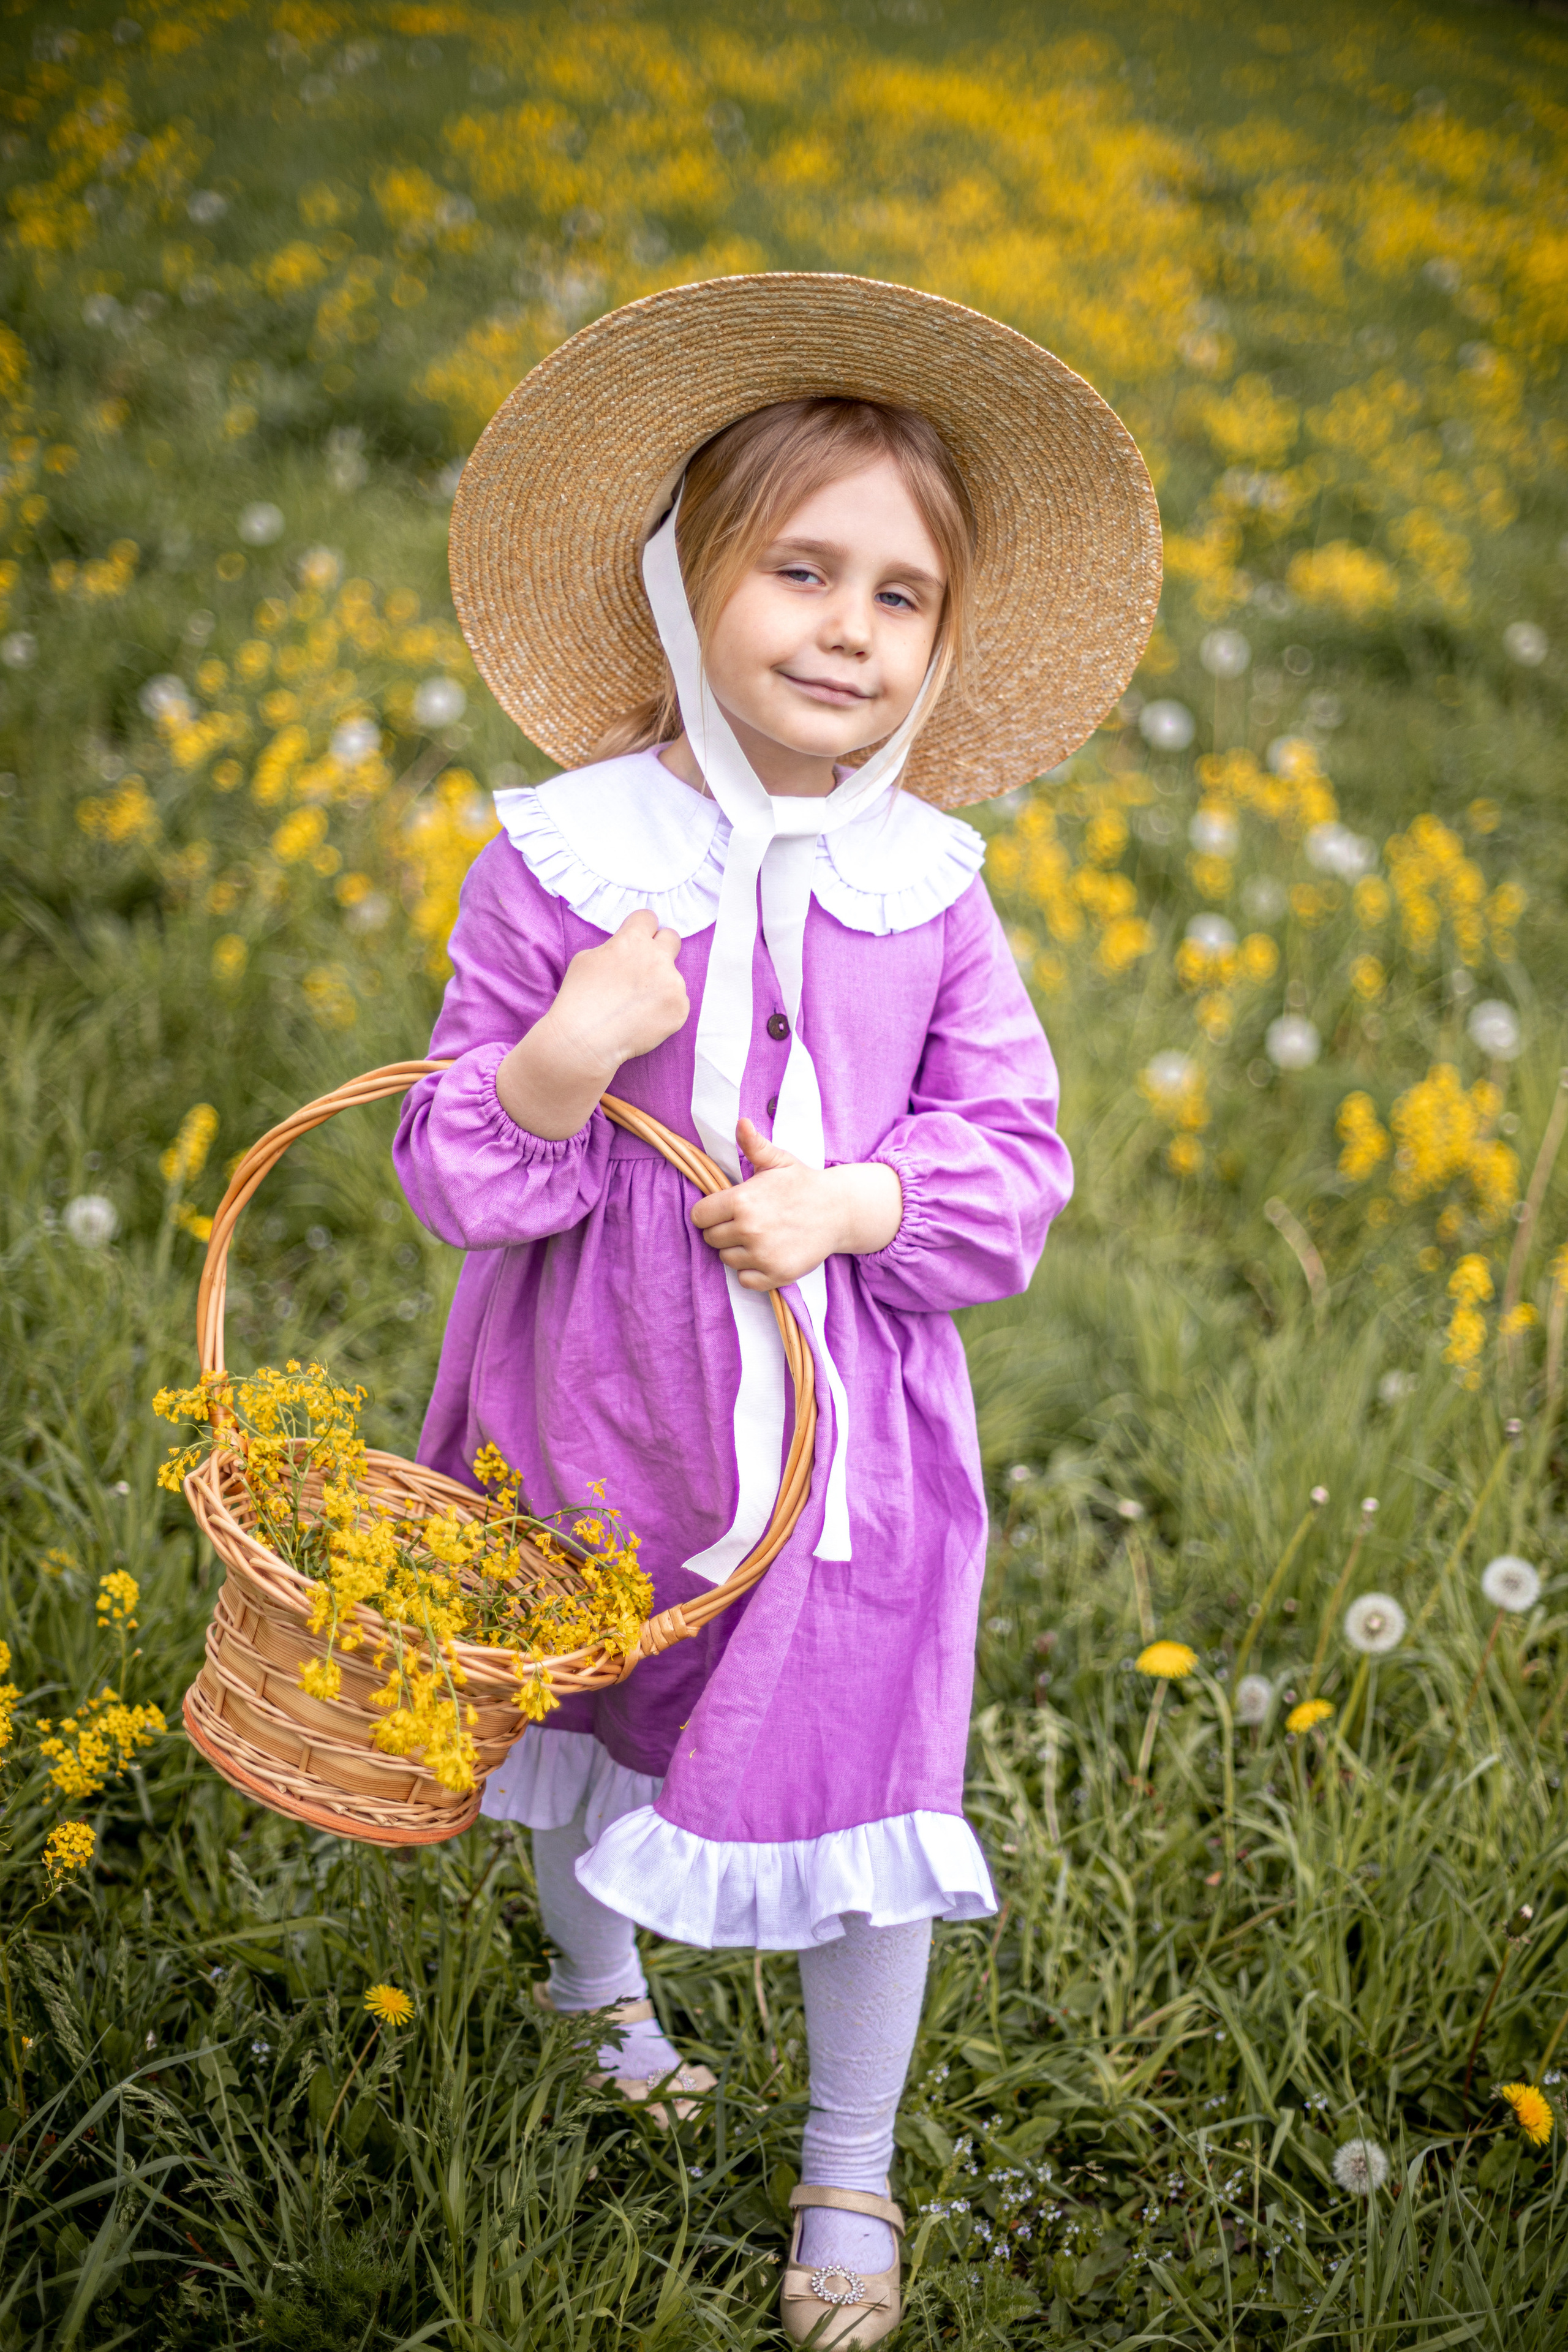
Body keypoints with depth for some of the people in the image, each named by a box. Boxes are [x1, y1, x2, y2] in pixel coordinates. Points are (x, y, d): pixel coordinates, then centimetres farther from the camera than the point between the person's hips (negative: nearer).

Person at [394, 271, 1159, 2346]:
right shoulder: (560, 863, -12)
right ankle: (597, 1982, 56)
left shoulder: (924, 889, -7)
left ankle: (851, 2175, 30)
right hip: (597, 1416, 0)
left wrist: (852, 1205, -20)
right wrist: (566, 1057, -28)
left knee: (862, 1797, 5)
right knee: (578, 1722, 24)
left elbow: (1017, 1156, -2)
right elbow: (455, 1176, -9)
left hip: (850, 1439, 0)